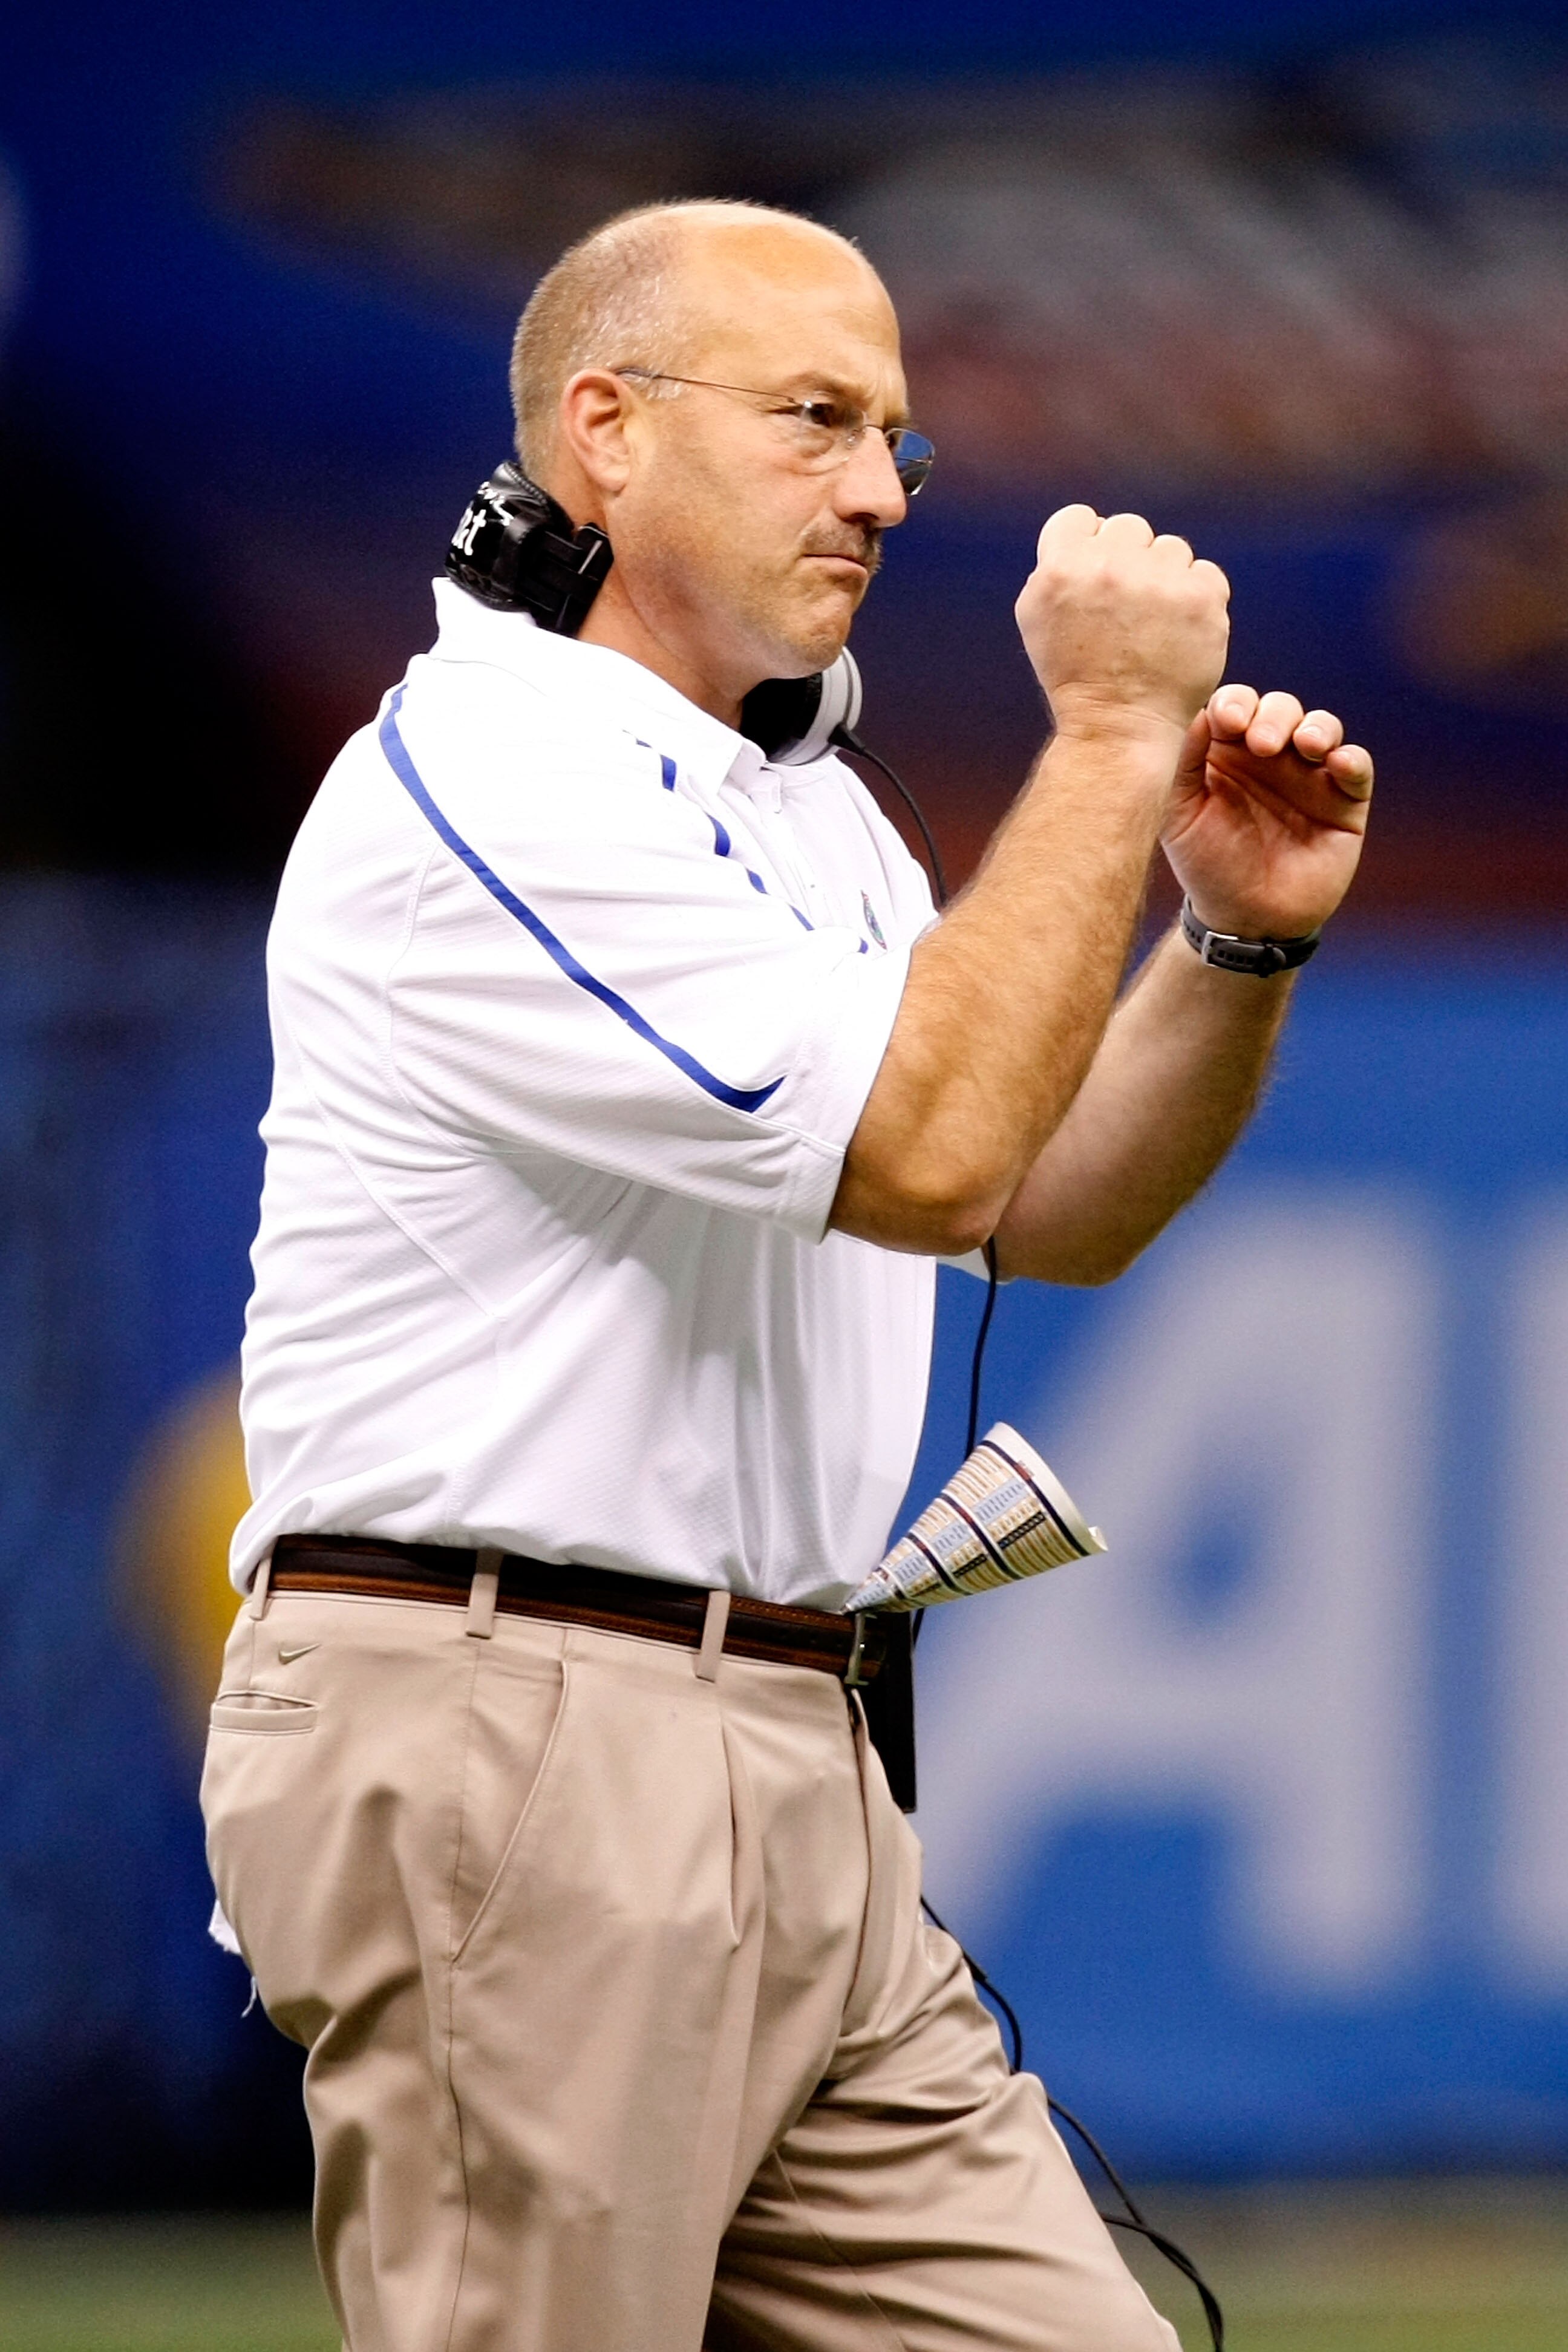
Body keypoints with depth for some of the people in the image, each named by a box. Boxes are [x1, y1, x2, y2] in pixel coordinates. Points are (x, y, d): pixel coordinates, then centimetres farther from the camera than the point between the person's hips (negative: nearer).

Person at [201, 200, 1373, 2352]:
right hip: (505, 1761, -9)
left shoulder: (806, 812, 21)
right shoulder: (480, 778, -11)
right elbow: (931, 1154, -19)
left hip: (795, 1764, 9)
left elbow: (1060, 1216, 23)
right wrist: (1113, 736, -12)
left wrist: (1243, 940, 6)